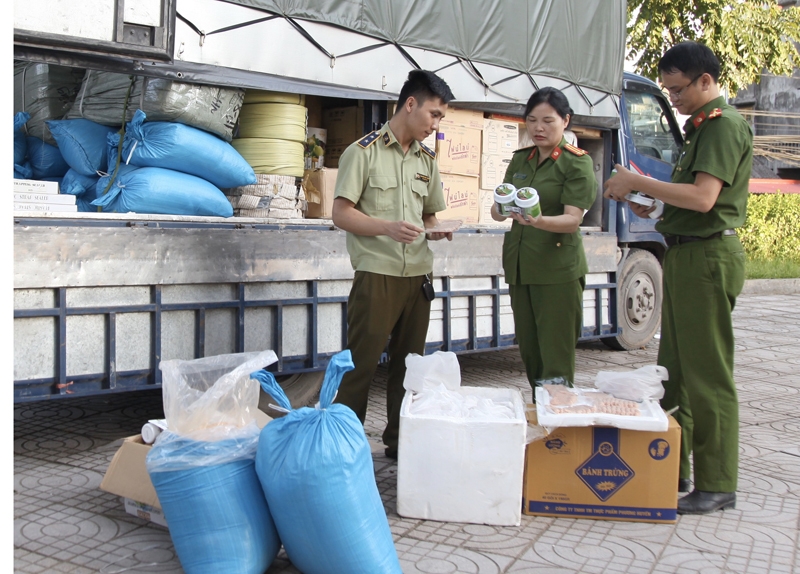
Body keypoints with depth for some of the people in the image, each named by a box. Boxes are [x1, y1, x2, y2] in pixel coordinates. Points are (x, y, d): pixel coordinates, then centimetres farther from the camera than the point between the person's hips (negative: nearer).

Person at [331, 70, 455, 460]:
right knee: (361, 365, -3)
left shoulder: (427, 160, 15)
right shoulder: (364, 151, -3)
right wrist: (388, 227, -22)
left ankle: (400, 441, 22)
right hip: (377, 276, -6)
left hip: (418, 277, 6)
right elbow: (341, 212, -8)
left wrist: (436, 231, 0)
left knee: (409, 365, 11)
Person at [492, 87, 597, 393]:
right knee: (529, 353, 10)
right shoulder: (520, 160, 13)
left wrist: (539, 221, -34)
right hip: (519, 265, 6)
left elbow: (573, 219, -14)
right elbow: (497, 211, 9)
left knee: (555, 361, -6)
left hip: (558, 268, -6)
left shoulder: (577, 162, -4)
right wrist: (500, 210, -16)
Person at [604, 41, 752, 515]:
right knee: (674, 370, 14)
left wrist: (638, 183, -17)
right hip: (687, 253, 10)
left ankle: (717, 485, 4)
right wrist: (652, 207, 9)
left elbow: (703, 198, -24)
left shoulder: (724, 124, -12)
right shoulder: (703, 125, 18)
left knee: (707, 375, -5)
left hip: (708, 256, -10)